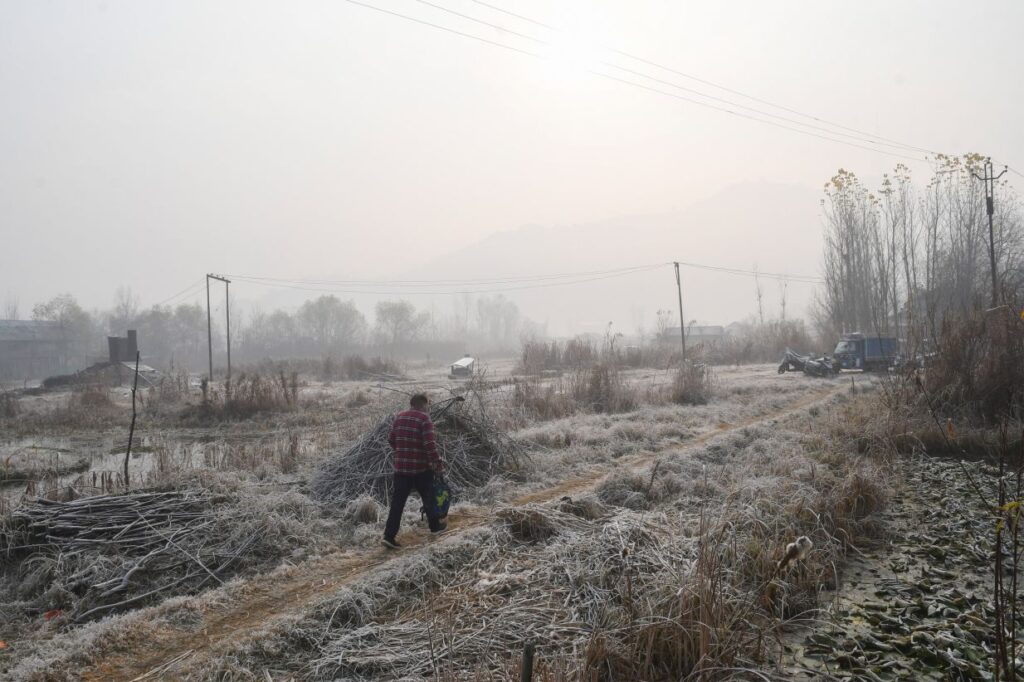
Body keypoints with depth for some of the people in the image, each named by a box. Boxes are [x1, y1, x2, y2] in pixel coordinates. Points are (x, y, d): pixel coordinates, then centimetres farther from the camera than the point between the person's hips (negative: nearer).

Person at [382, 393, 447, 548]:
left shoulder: (399, 417, 7)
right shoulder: (424, 419, -12)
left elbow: (391, 439, 14)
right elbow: (430, 445, -18)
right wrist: (438, 465, -13)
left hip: (401, 467, 4)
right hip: (421, 468, -4)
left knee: (397, 502, 4)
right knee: (428, 498, 16)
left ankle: (389, 536, -1)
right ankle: (435, 526, 31)